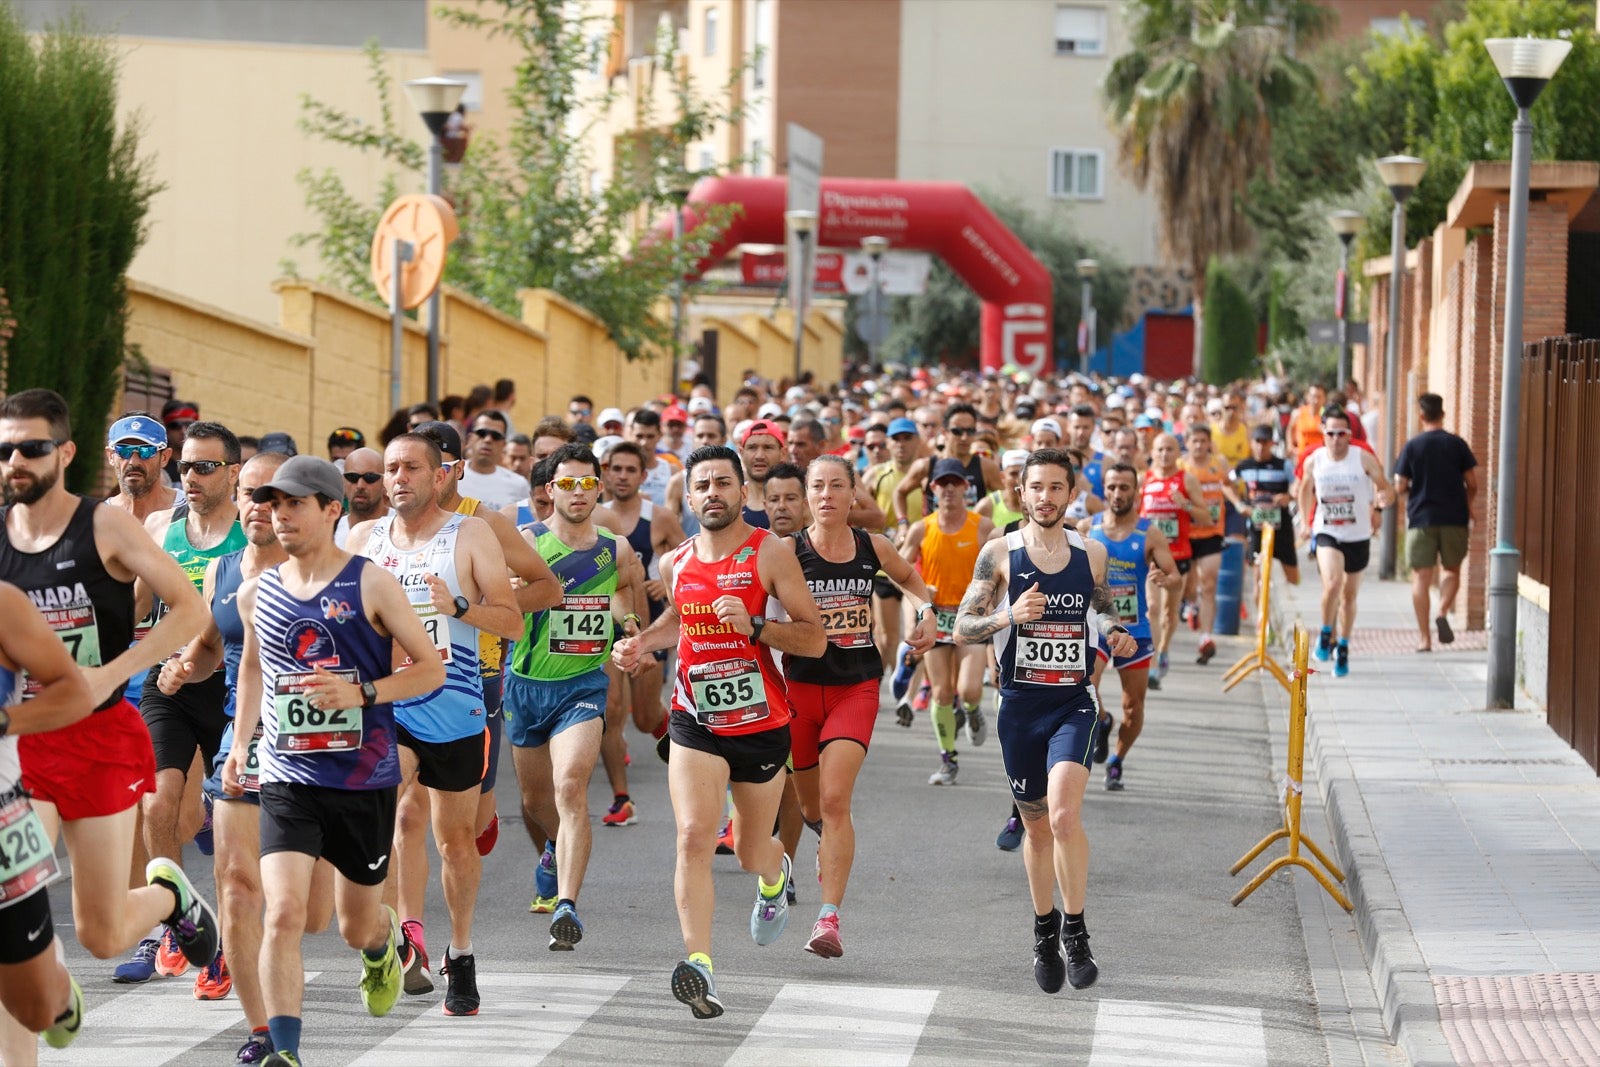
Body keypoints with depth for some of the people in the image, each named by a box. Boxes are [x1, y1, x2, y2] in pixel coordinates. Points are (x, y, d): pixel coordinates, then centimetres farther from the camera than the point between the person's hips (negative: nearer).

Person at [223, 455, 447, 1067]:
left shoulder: (371, 585, -6)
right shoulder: (258, 593, 5)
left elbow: (431, 669, -4)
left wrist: (361, 693, -18)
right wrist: (240, 745, 17)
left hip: (364, 780, -1)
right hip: (287, 780, 2)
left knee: (357, 927, 14)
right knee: (282, 914, -17)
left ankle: (383, 945, 52)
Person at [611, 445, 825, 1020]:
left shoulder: (770, 553, -10)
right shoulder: (676, 562, 4)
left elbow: (815, 639, -12)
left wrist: (753, 627, -26)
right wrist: (640, 644, 8)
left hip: (761, 724, -2)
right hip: (696, 722, 2)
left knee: (751, 853, 14)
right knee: (694, 837, -19)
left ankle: (775, 875, 52)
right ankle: (699, 964, -23)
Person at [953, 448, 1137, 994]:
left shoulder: (1091, 553, 4)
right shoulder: (999, 554, -2)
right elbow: (962, 628, -4)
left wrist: (1115, 634, 0)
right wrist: (1008, 616, -22)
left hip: (1074, 702, -1)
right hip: (1020, 703, 1)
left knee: (1064, 814, -21)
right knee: (1036, 825, 12)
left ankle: (1075, 931, -7)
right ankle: (1044, 931, 32)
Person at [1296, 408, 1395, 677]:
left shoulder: (1364, 458, -10)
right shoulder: (1314, 461, -4)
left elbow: (1386, 487, -7)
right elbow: (1306, 489, 15)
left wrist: (1385, 497, -30)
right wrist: (1305, 521, 8)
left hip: (1358, 536, 1)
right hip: (1326, 534, -1)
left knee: (1349, 595, 12)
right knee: (1332, 583, -25)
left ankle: (1343, 648, 31)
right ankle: (1325, 634, 0)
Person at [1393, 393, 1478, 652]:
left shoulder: (1412, 446, -3)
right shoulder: (1457, 444, 0)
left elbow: (1400, 487, -4)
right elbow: (1472, 484, 1)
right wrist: (1467, 507, 20)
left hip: (1421, 517, -1)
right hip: (1454, 518, 1)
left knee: (1421, 577, 3)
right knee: (1451, 570, 17)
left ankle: (1424, 637, 0)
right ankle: (1443, 612, -11)